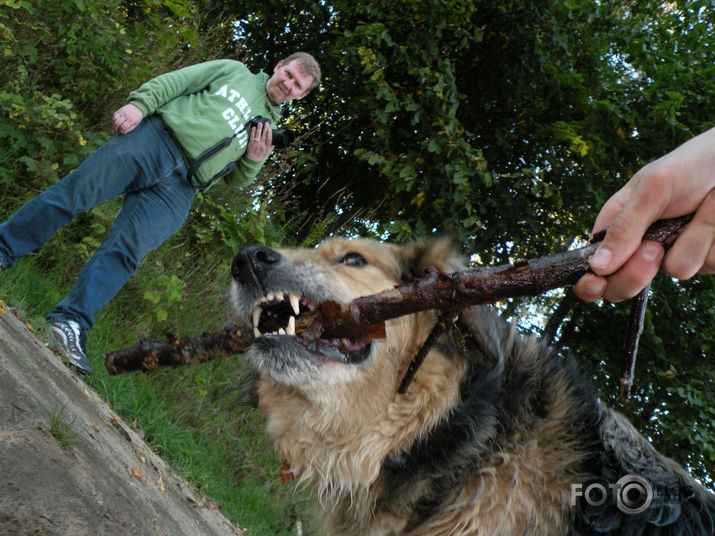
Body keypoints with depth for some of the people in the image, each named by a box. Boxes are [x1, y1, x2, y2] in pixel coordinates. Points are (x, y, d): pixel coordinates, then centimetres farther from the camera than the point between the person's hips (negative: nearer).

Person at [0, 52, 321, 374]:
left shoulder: (271, 130, 27)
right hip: (155, 138, -1)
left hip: (180, 187, 1)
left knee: (127, 249, -14)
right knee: (76, 190, -12)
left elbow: (236, 179, 25)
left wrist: (254, 160, 3)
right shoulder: (233, 71, 20)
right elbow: (174, 81, 9)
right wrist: (139, 104, -8)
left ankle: (71, 320, -14)